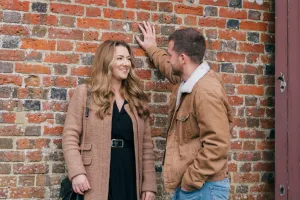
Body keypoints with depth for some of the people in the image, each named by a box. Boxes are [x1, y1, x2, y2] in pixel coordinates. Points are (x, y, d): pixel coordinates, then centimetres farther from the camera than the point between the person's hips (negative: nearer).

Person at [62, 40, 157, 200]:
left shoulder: (137, 99, 13)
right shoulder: (85, 93, 3)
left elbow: (146, 144, 10)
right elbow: (70, 136, -3)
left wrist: (149, 184, 4)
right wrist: (77, 173, -16)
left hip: (129, 178, 4)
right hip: (96, 182, -3)